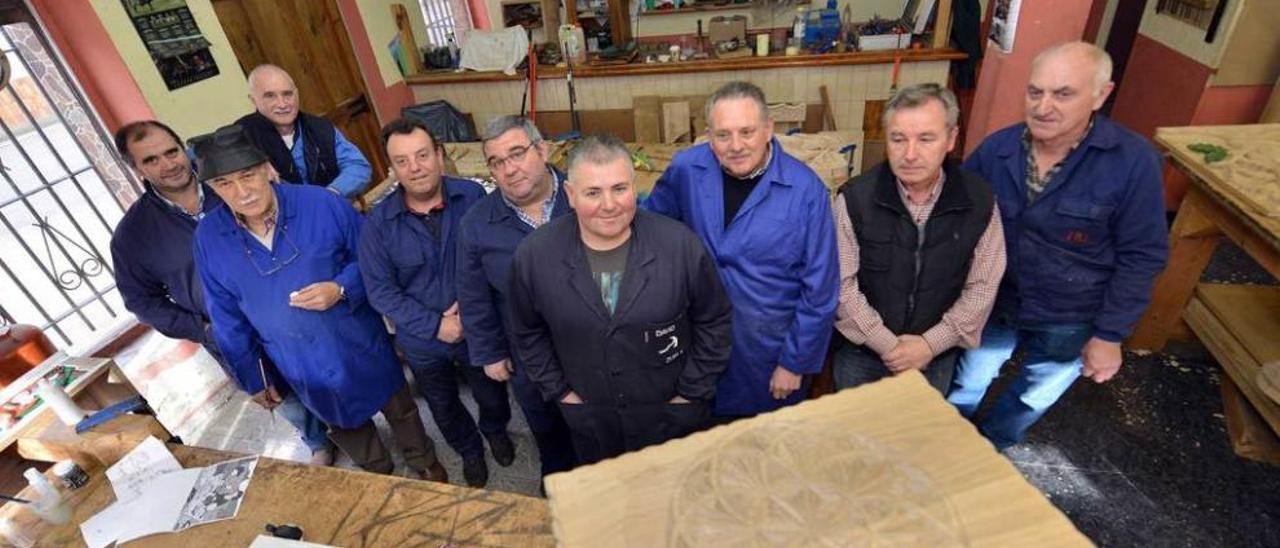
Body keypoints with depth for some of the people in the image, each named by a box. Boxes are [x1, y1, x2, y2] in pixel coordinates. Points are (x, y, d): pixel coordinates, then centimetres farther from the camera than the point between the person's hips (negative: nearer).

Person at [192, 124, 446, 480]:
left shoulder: (322, 204, -19)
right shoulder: (209, 237, -9)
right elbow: (227, 319, 1)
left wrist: (342, 288, -27)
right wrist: (253, 378, 7)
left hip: (360, 344, -2)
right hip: (301, 367, 3)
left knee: (399, 410, 19)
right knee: (344, 426, 26)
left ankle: (425, 465, 47)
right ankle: (379, 474, 54)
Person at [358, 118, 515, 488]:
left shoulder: (472, 197, -17)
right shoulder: (378, 223, -15)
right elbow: (381, 291, -14)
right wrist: (434, 326, -20)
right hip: (422, 343, 1)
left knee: (491, 395, 25)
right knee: (445, 409, 25)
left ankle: (496, 430, 60)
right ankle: (469, 450, 57)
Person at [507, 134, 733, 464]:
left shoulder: (681, 245, -20)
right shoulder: (533, 256, -15)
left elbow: (714, 321, -7)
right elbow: (526, 332, 2)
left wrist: (693, 391, -5)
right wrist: (559, 391, 1)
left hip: (674, 417, -1)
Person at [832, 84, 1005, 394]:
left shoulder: (980, 200, -11)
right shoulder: (855, 198, -17)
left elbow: (982, 287, -6)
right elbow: (841, 285, -16)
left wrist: (931, 344, -15)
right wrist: (887, 344, -17)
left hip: (937, 355, 2)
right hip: (862, 350, -1)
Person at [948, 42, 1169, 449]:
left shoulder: (1133, 161, -20)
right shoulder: (997, 148, -14)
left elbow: (1141, 256, -13)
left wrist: (1110, 334, -10)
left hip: (1070, 320, -1)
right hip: (993, 305, 1)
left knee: (1033, 400, 22)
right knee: (965, 391, 18)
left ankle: (986, 450, 50)